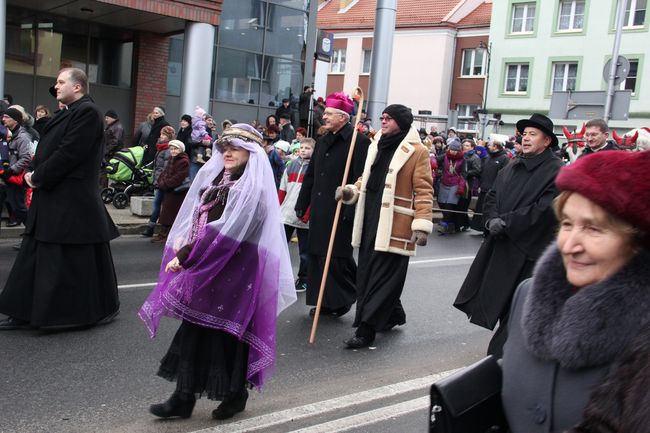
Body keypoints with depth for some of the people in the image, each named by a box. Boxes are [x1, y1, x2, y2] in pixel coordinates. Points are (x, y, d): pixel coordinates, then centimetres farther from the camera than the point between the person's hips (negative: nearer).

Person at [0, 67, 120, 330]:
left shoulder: (87, 112, -14)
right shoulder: (68, 113, 17)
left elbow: (68, 153, -21)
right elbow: (48, 148, 18)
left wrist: (38, 177, -12)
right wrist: (32, 172, 1)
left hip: (73, 201, -10)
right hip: (53, 200, 10)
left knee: (82, 258, 1)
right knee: (36, 257, 11)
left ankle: (104, 307, 17)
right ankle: (27, 313, 19)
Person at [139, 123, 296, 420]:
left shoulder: (252, 187, -13)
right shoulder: (216, 178, 13)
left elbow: (226, 232, -19)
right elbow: (197, 218, 16)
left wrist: (186, 255, -17)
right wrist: (184, 241, -4)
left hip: (234, 272, -8)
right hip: (204, 266, 8)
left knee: (227, 332, 3)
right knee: (193, 330, 9)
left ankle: (236, 394, 22)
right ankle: (184, 397, 19)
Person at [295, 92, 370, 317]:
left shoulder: (358, 142, -10)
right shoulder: (322, 142, 15)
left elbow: (359, 180, -17)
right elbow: (310, 175, 20)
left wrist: (350, 212, -22)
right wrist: (302, 205, 19)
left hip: (340, 212, -8)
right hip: (319, 211, 8)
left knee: (336, 258, -3)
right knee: (317, 255, 9)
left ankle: (342, 300, 16)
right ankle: (325, 301, 20)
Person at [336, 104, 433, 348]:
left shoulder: (417, 152, -7)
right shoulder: (376, 145, 15)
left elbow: (424, 191, -10)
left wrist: (422, 225, -18)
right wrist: (350, 192, 6)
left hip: (395, 226, -8)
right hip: (370, 220, 8)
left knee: (382, 277, -4)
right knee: (367, 272, 14)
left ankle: (366, 330, 0)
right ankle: (393, 314, 33)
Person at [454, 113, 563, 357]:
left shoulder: (556, 171, -9)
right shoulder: (512, 168, 13)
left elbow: (544, 209, -18)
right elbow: (491, 197, 13)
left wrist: (505, 223, -16)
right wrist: (492, 220, -7)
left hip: (528, 251, -7)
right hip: (500, 244, 7)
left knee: (514, 310, -3)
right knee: (496, 302, 12)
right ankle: (500, 356, 26)